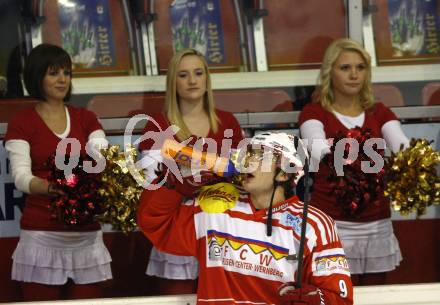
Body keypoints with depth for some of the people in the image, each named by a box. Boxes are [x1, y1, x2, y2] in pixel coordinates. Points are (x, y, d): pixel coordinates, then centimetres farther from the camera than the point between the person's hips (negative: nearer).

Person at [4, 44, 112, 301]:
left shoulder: (86, 119, 12)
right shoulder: (22, 123, 2)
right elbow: (21, 177, -10)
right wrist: (53, 187, -30)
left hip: (86, 234, 3)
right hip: (42, 235, -3)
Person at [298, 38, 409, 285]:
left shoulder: (379, 113, 9)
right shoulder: (314, 112, -2)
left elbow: (403, 146, -9)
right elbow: (318, 150, -24)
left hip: (377, 224, 4)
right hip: (333, 224, -4)